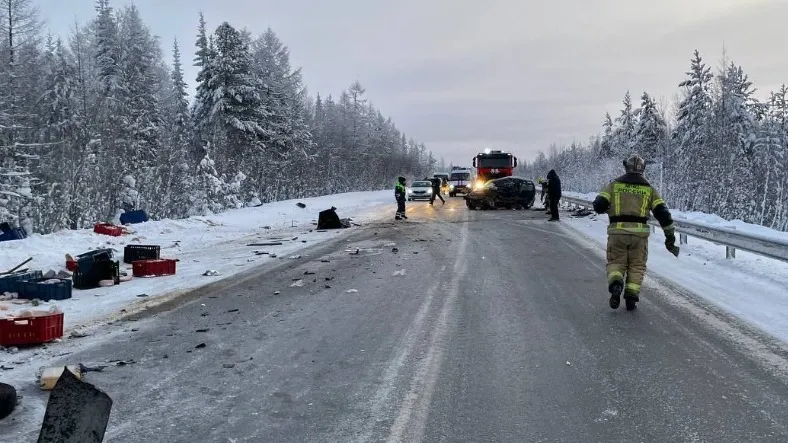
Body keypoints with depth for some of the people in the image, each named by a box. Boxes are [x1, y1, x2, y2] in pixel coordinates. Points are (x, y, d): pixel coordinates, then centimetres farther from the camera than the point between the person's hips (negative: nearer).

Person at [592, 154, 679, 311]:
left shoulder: (614, 185, 6)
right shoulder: (649, 189, 9)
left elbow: (598, 206, -2)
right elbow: (662, 212, 4)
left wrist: (607, 208, 22)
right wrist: (670, 235, 11)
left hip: (617, 232, 0)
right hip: (639, 233, 1)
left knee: (616, 262, 12)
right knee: (636, 266, 15)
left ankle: (616, 284, -17)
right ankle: (631, 298, 7)